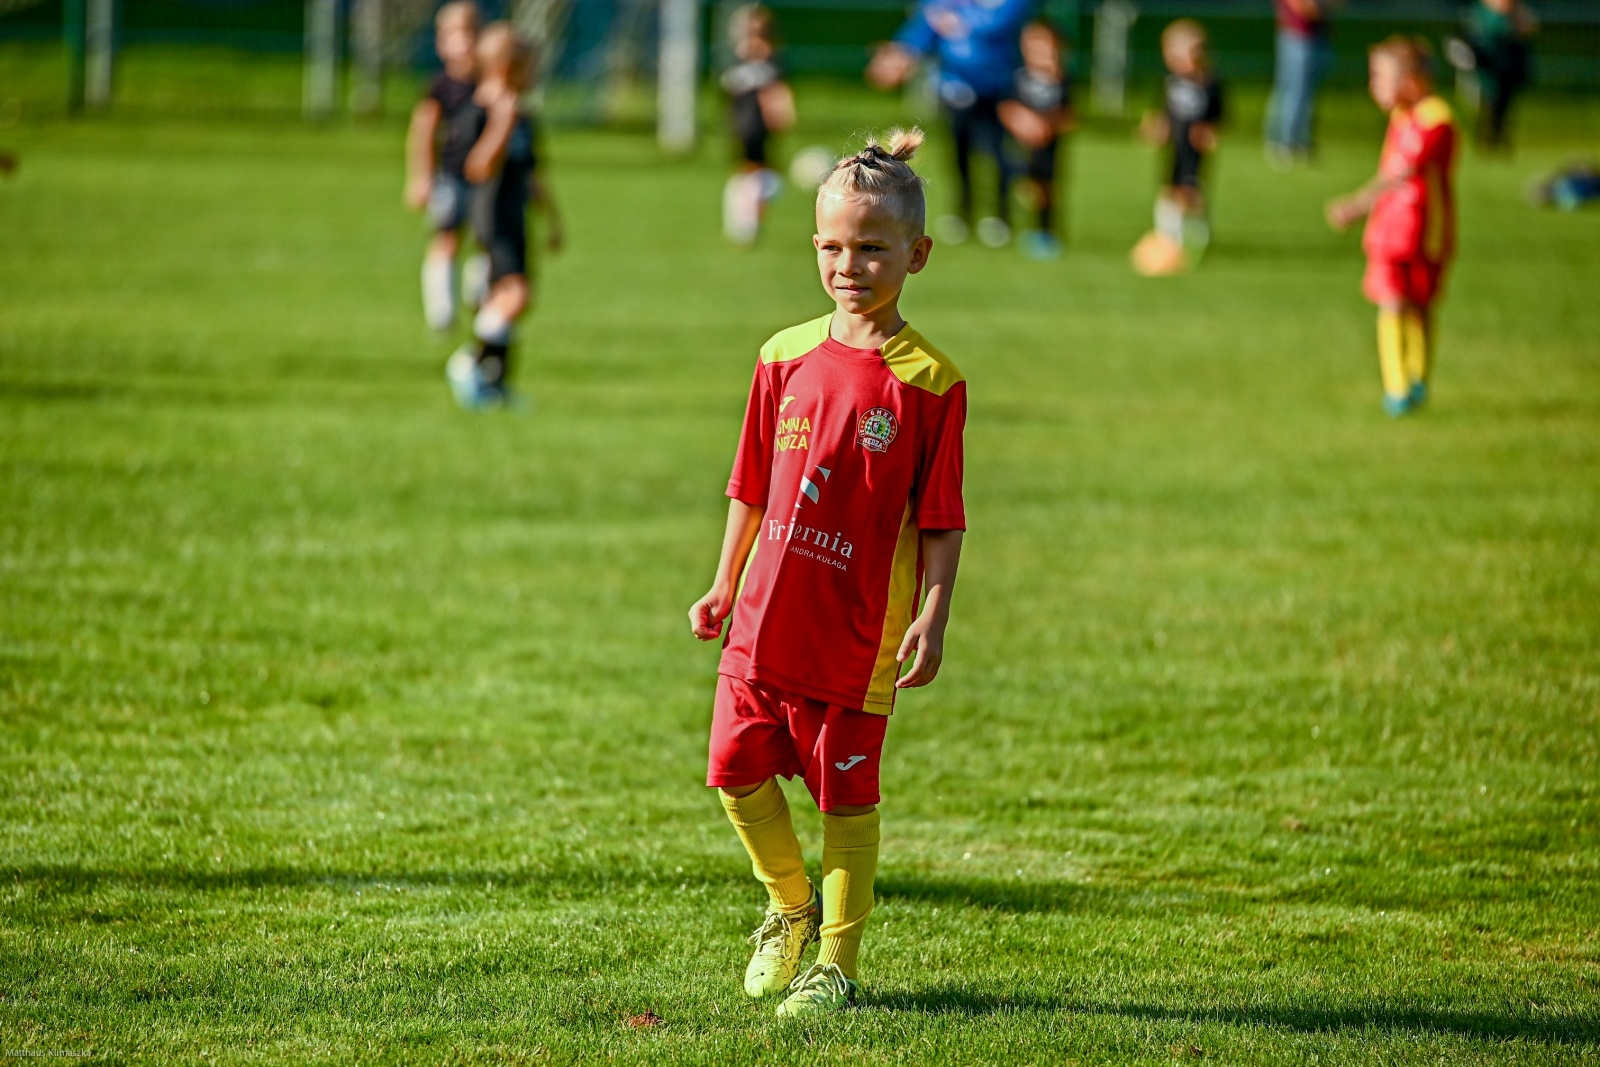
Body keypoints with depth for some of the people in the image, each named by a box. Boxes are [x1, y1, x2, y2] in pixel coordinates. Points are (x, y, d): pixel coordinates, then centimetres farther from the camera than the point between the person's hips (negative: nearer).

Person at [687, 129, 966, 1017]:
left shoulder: (929, 380, -7)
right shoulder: (787, 357, 5)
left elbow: (940, 518, -6)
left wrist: (933, 615, -14)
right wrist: (725, 584, 13)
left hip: (857, 634, -4)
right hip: (766, 617, 4)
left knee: (846, 795, 4)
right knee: (739, 770, 7)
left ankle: (836, 961, 15)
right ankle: (791, 904, 31)